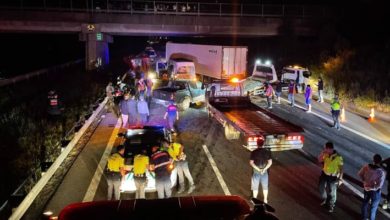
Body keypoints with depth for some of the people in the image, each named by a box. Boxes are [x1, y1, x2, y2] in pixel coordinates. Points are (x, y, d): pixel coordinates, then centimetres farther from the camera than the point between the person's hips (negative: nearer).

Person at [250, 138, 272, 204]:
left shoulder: (254, 152, -13)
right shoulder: (267, 151, -6)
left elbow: (251, 162, -14)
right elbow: (270, 162, -6)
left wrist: (258, 169, -11)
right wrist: (264, 169, -9)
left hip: (256, 172, -2)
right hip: (265, 172, 2)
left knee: (255, 187, 11)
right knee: (265, 186, 17)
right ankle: (265, 200, 26)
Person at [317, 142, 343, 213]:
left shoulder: (338, 157, -22)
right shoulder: (326, 155, -8)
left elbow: (341, 168, -15)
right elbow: (319, 161, -1)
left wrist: (340, 178, -13)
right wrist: (322, 153, -15)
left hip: (333, 177, -5)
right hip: (324, 174, 5)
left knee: (332, 191, 10)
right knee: (321, 187, 19)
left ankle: (331, 205, 33)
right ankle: (324, 199, 47)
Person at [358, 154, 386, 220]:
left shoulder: (366, 167, -18)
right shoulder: (381, 172, -29)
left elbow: (359, 174, -5)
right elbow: (380, 185, -29)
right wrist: (372, 188, -14)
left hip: (366, 188, 4)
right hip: (375, 191, -4)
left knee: (365, 202, 27)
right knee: (374, 206, 18)